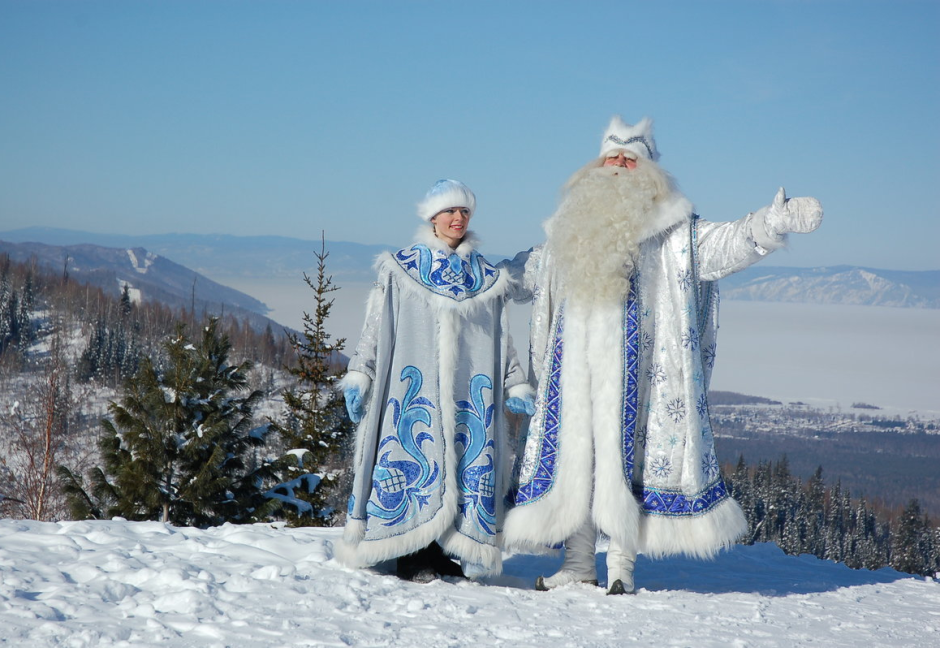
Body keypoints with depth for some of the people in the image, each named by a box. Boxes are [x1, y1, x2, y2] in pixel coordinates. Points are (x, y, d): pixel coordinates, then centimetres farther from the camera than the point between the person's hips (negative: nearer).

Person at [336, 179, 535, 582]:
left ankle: (450, 555, 2)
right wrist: (358, 376, -1)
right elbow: (374, 329, 7)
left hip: (469, 391, 2)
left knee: (469, 465, -5)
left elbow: (503, 341, 19)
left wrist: (516, 387, 13)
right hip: (414, 388, -2)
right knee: (415, 461, -9)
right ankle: (414, 559, -5)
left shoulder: (487, 278, 16)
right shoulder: (400, 270, 8)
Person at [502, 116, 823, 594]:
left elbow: (726, 244, -7)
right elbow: (526, 275, 34)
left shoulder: (673, 231, 6)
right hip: (572, 368, 4)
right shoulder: (569, 228, 18)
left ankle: (622, 563, 4)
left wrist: (774, 221, -23)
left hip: (633, 371, -4)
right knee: (571, 452, 3)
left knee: (625, 454, -5)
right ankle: (578, 562, 12)